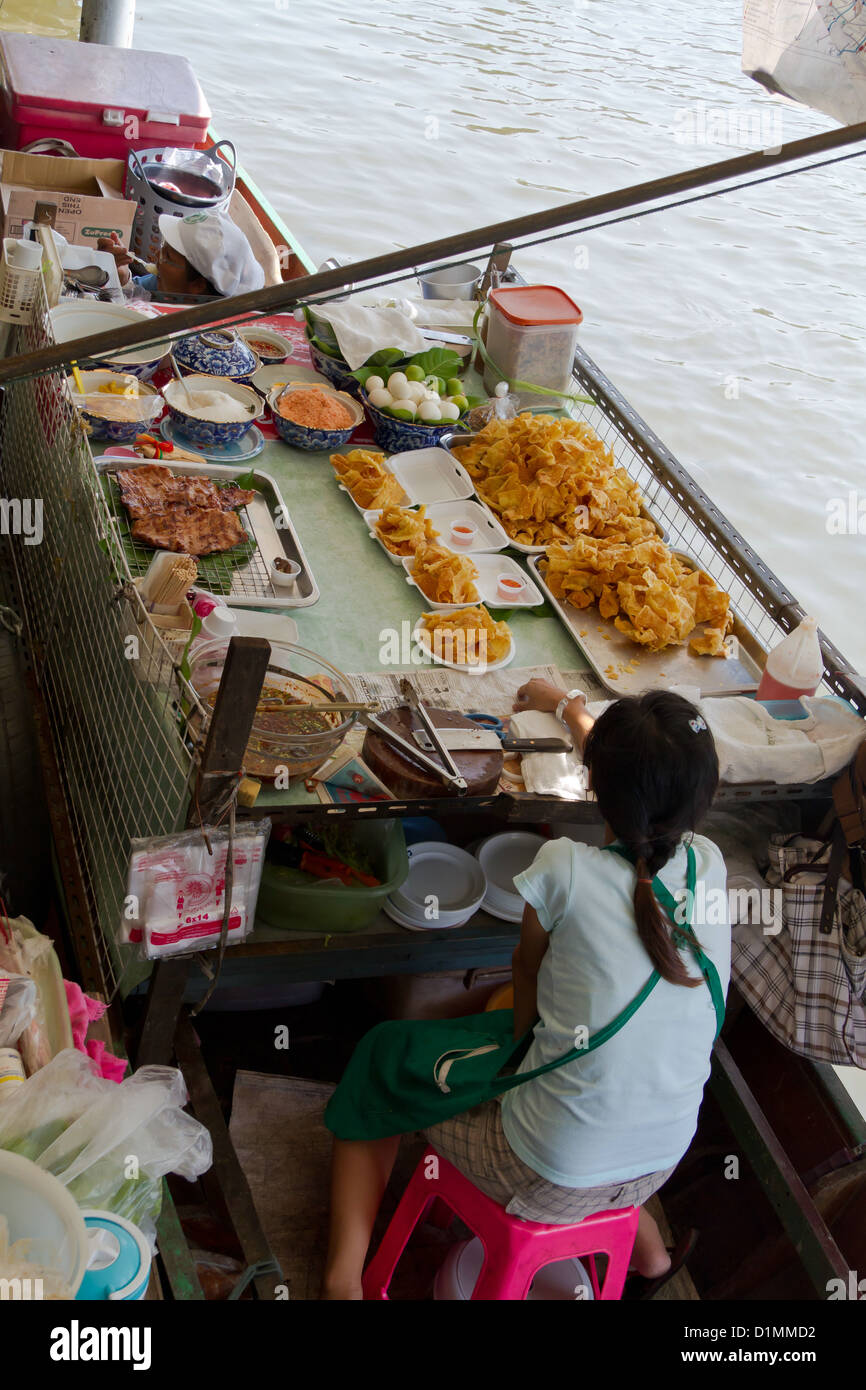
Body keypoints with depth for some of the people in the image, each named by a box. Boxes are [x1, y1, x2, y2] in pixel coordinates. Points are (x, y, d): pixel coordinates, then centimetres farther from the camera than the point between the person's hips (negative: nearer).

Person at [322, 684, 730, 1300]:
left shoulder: (565, 869, -23)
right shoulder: (710, 866, -8)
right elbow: (657, 786, 13)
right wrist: (567, 706, 29)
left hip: (547, 1180, -5)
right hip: (657, 1169, 5)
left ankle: (344, 1276, 11)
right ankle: (648, 1258, 51)